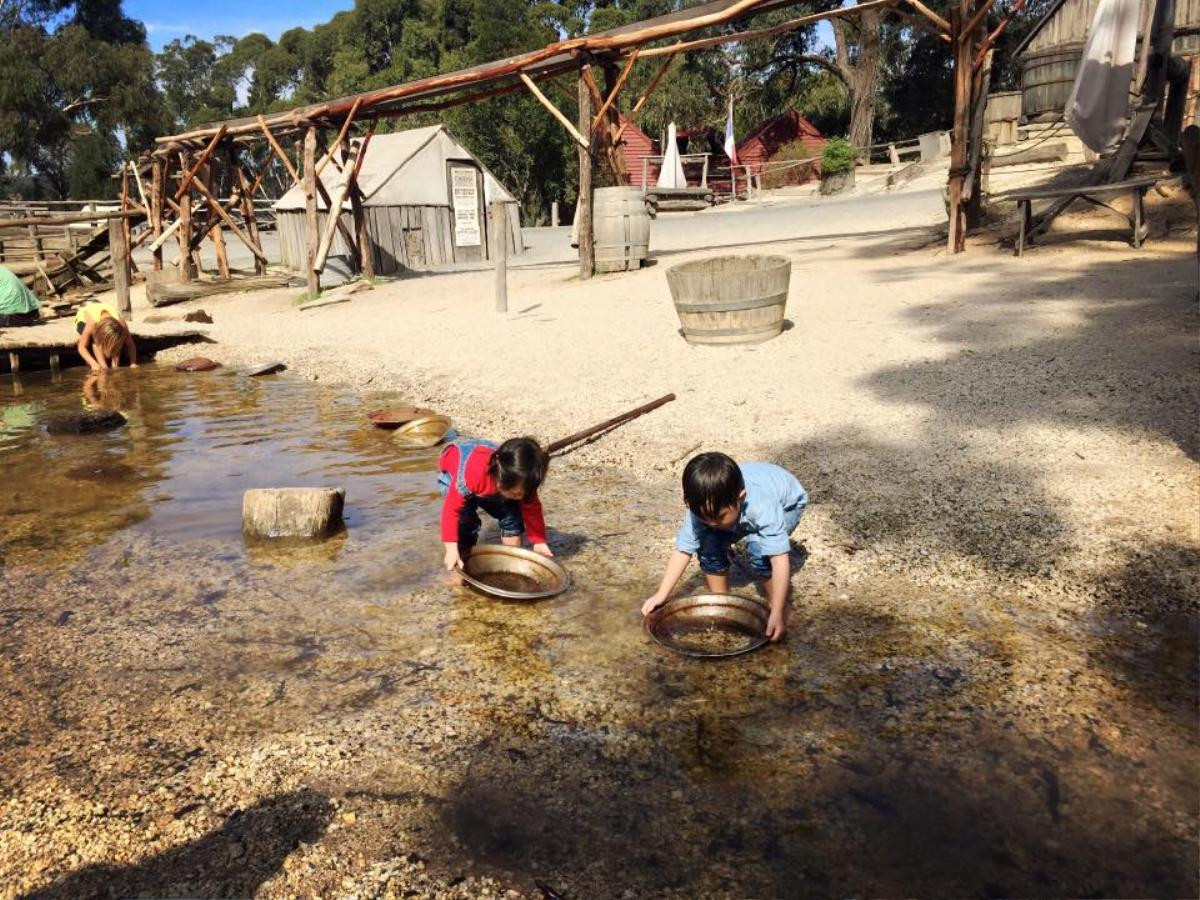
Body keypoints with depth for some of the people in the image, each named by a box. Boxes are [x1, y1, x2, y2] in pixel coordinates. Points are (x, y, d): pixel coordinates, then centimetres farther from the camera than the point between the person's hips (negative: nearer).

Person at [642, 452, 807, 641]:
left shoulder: (763, 506, -45)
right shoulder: (702, 508, -31)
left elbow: (780, 559, -46)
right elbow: (683, 549, -24)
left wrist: (777, 614, -51)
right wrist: (661, 595, -29)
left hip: (786, 503, -4)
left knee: (759, 547, -31)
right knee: (710, 543, -18)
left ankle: (775, 608, -9)